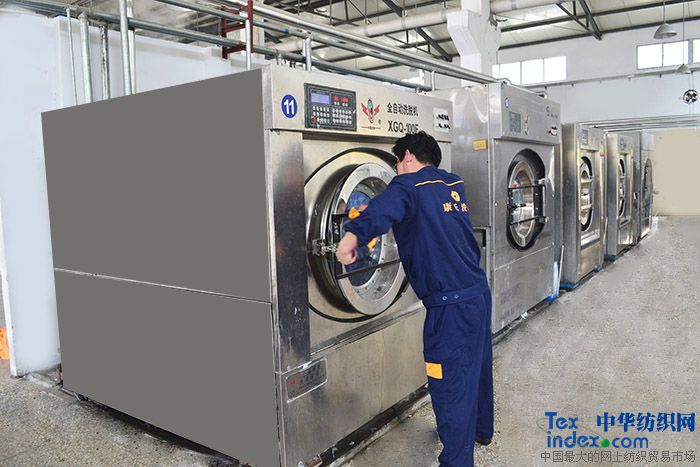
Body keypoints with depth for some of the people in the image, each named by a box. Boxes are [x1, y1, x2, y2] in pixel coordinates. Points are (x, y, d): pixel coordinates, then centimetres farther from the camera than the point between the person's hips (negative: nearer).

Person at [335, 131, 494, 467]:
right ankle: (481, 430, 50)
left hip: (451, 304, -9)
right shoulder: (454, 183, 12)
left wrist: (353, 235, -45)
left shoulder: (408, 184, -12)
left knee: (450, 384, 2)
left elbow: (382, 210, -34)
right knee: (475, 366, 27)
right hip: (478, 290, 9)